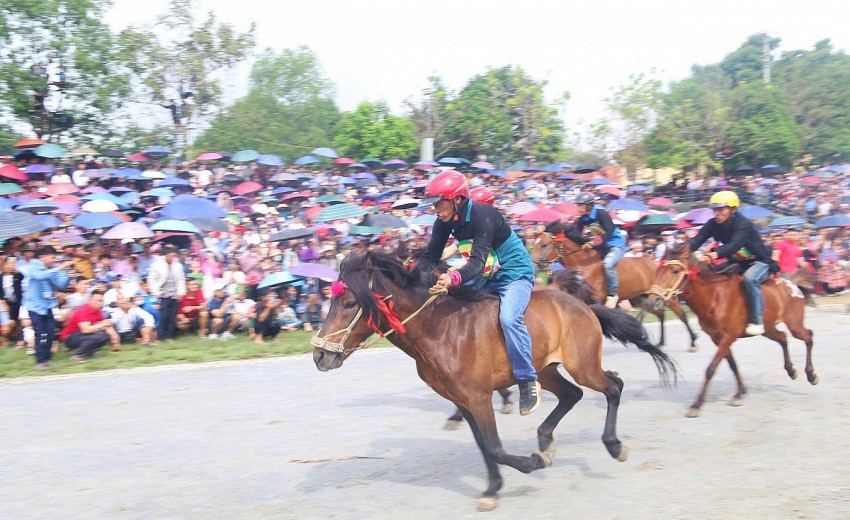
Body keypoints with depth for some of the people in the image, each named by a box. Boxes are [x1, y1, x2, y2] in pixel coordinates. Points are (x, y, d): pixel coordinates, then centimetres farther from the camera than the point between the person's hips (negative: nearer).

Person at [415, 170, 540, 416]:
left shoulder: (483, 215, -28)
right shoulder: (444, 222, -6)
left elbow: (478, 262, -38)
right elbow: (430, 257, -3)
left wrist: (453, 278, -57)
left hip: (515, 273, -8)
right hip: (486, 278, 8)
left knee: (509, 318, -30)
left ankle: (528, 381, -17)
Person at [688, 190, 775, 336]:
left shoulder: (743, 224, -29)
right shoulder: (713, 224, -10)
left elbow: (734, 245, -46)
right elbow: (698, 239, -21)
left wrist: (714, 255, -64)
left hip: (759, 262, -7)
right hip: (737, 262, 7)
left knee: (750, 278, -37)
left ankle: (757, 322, -29)